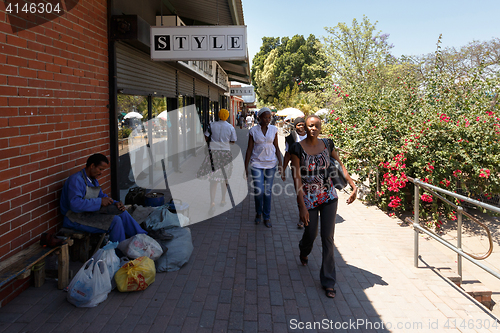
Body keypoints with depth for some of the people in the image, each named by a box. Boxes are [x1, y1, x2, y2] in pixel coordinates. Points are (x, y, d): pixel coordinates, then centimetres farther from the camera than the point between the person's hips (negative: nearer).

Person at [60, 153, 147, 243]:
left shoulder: (93, 180, 11)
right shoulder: (76, 180, -20)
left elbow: (102, 195, 22)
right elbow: (75, 205, -31)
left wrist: (115, 203, 1)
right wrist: (100, 202, -25)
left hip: (91, 211, 9)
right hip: (76, 218, -9)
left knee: (121, 211, -2)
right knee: (115, 221, -22)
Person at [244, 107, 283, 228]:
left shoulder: (273, 129, 1)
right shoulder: (253, 131, -4)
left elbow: (276, 148, 7)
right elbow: (249, 149, -1)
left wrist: (280, 164, 0)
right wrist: (246, 167, -2)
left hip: (271, 163, 2)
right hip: (257, 163, -2)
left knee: (268, 191, 6)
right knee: (258, 191, -8)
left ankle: (267, 217, 20)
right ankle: (258, 213, 20)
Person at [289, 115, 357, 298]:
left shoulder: (327, 144, -1)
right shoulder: (297, 148, -12)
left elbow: (340, 166, 11)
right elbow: (297, 177, -15)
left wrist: (353, 186, 8)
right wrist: (302, 206, -19)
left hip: (328, 196, 2)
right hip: (308, 198, -2)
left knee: (328, 237, 2)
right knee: (310, 234, 12)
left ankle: (328, 281, 12)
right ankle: (303, 252, 51)